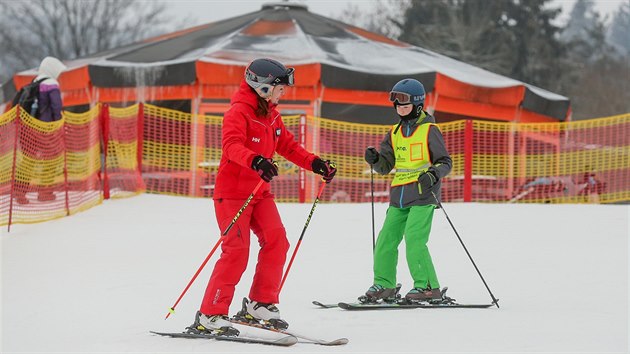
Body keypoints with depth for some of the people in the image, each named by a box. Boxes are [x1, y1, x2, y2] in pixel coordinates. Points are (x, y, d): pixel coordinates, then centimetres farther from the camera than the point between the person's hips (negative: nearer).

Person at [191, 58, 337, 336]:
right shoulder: (239, 112, -16)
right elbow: (232, 146, -32)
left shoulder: (271, 115, 12)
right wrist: (255, 161, -50)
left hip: (259, 192, 8)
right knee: (236, 251, -14)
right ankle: (209, 315, -9)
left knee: (276, 241, -3)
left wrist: (315, 164, 9)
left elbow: (287, 145, 21)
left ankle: (260, 304, 10)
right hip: (232, 191, -8)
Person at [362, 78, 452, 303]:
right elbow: (386, 166, 16)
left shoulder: (429, 130, -2)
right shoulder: (395, 133, 16)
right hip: (399, 196, 7)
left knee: (414, 240, -15)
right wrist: (374, 159, -6)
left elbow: (445, 162, -2)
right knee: (386, 240, 3)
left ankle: (428, 287, -9)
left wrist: (433, 174, -22)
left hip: (423, 194, -7)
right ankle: (384, 285, 13)